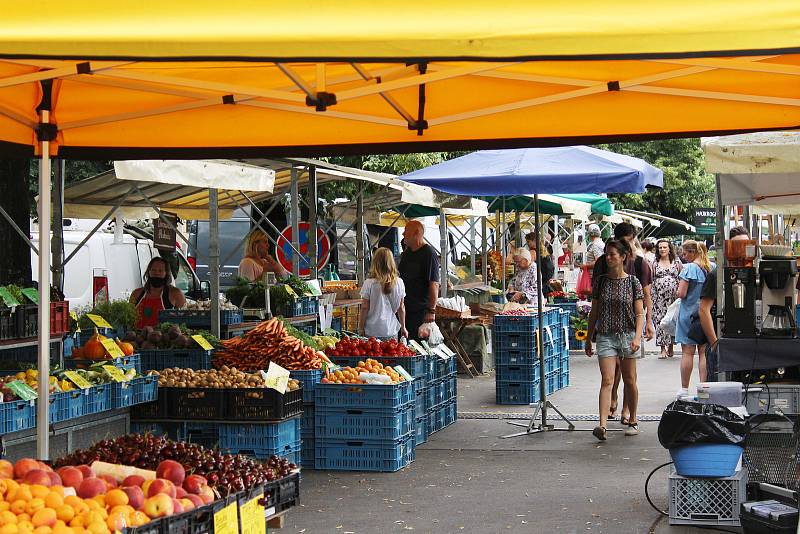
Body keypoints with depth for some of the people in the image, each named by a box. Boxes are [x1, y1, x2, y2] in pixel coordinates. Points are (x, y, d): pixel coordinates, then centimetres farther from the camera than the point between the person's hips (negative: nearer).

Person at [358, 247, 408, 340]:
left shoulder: (369, 283, -10)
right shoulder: (399, 283, -3)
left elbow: (364, 308, -5)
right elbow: (401, 308, 5)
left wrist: (361, 329, 5)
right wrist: (403, 327, 17)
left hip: (372, 331, -2)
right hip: (391, 330, 2)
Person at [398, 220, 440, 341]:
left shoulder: (429, 254, -12)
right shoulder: (406, 253, 15)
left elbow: (434, 284, -17)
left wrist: (431, 311, -22)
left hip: (420, 310, -8)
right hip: (403, 308, 8)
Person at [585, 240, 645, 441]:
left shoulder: (632, 281, 0)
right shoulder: (600, 281, 5)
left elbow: (640, 313, -2)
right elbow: (594, 312, 11)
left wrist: (637, 337, -14)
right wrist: (588, 338, 11)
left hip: (627, 334, 0)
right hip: (606, 335, 1)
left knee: (630, 380, 9)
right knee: (607, 380, -11)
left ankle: (633, 421, 26)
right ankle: (602, 424, -20)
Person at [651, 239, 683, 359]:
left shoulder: (677, 263, 9)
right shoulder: (654, 264, 10)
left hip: (673, 296, 0)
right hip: (658, 297, 0)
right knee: (660, 320, -6)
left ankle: (670, 348, 15)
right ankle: (663, 349, -4)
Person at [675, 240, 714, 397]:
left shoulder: (689, 268, -13)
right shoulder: (713, 267, 4)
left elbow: (681, 293, -16)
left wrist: (679, 288, 4)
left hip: (689, 313, -5)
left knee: (687, 352, 0)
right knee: (704, 352, 8)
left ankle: (684, 388, 5)